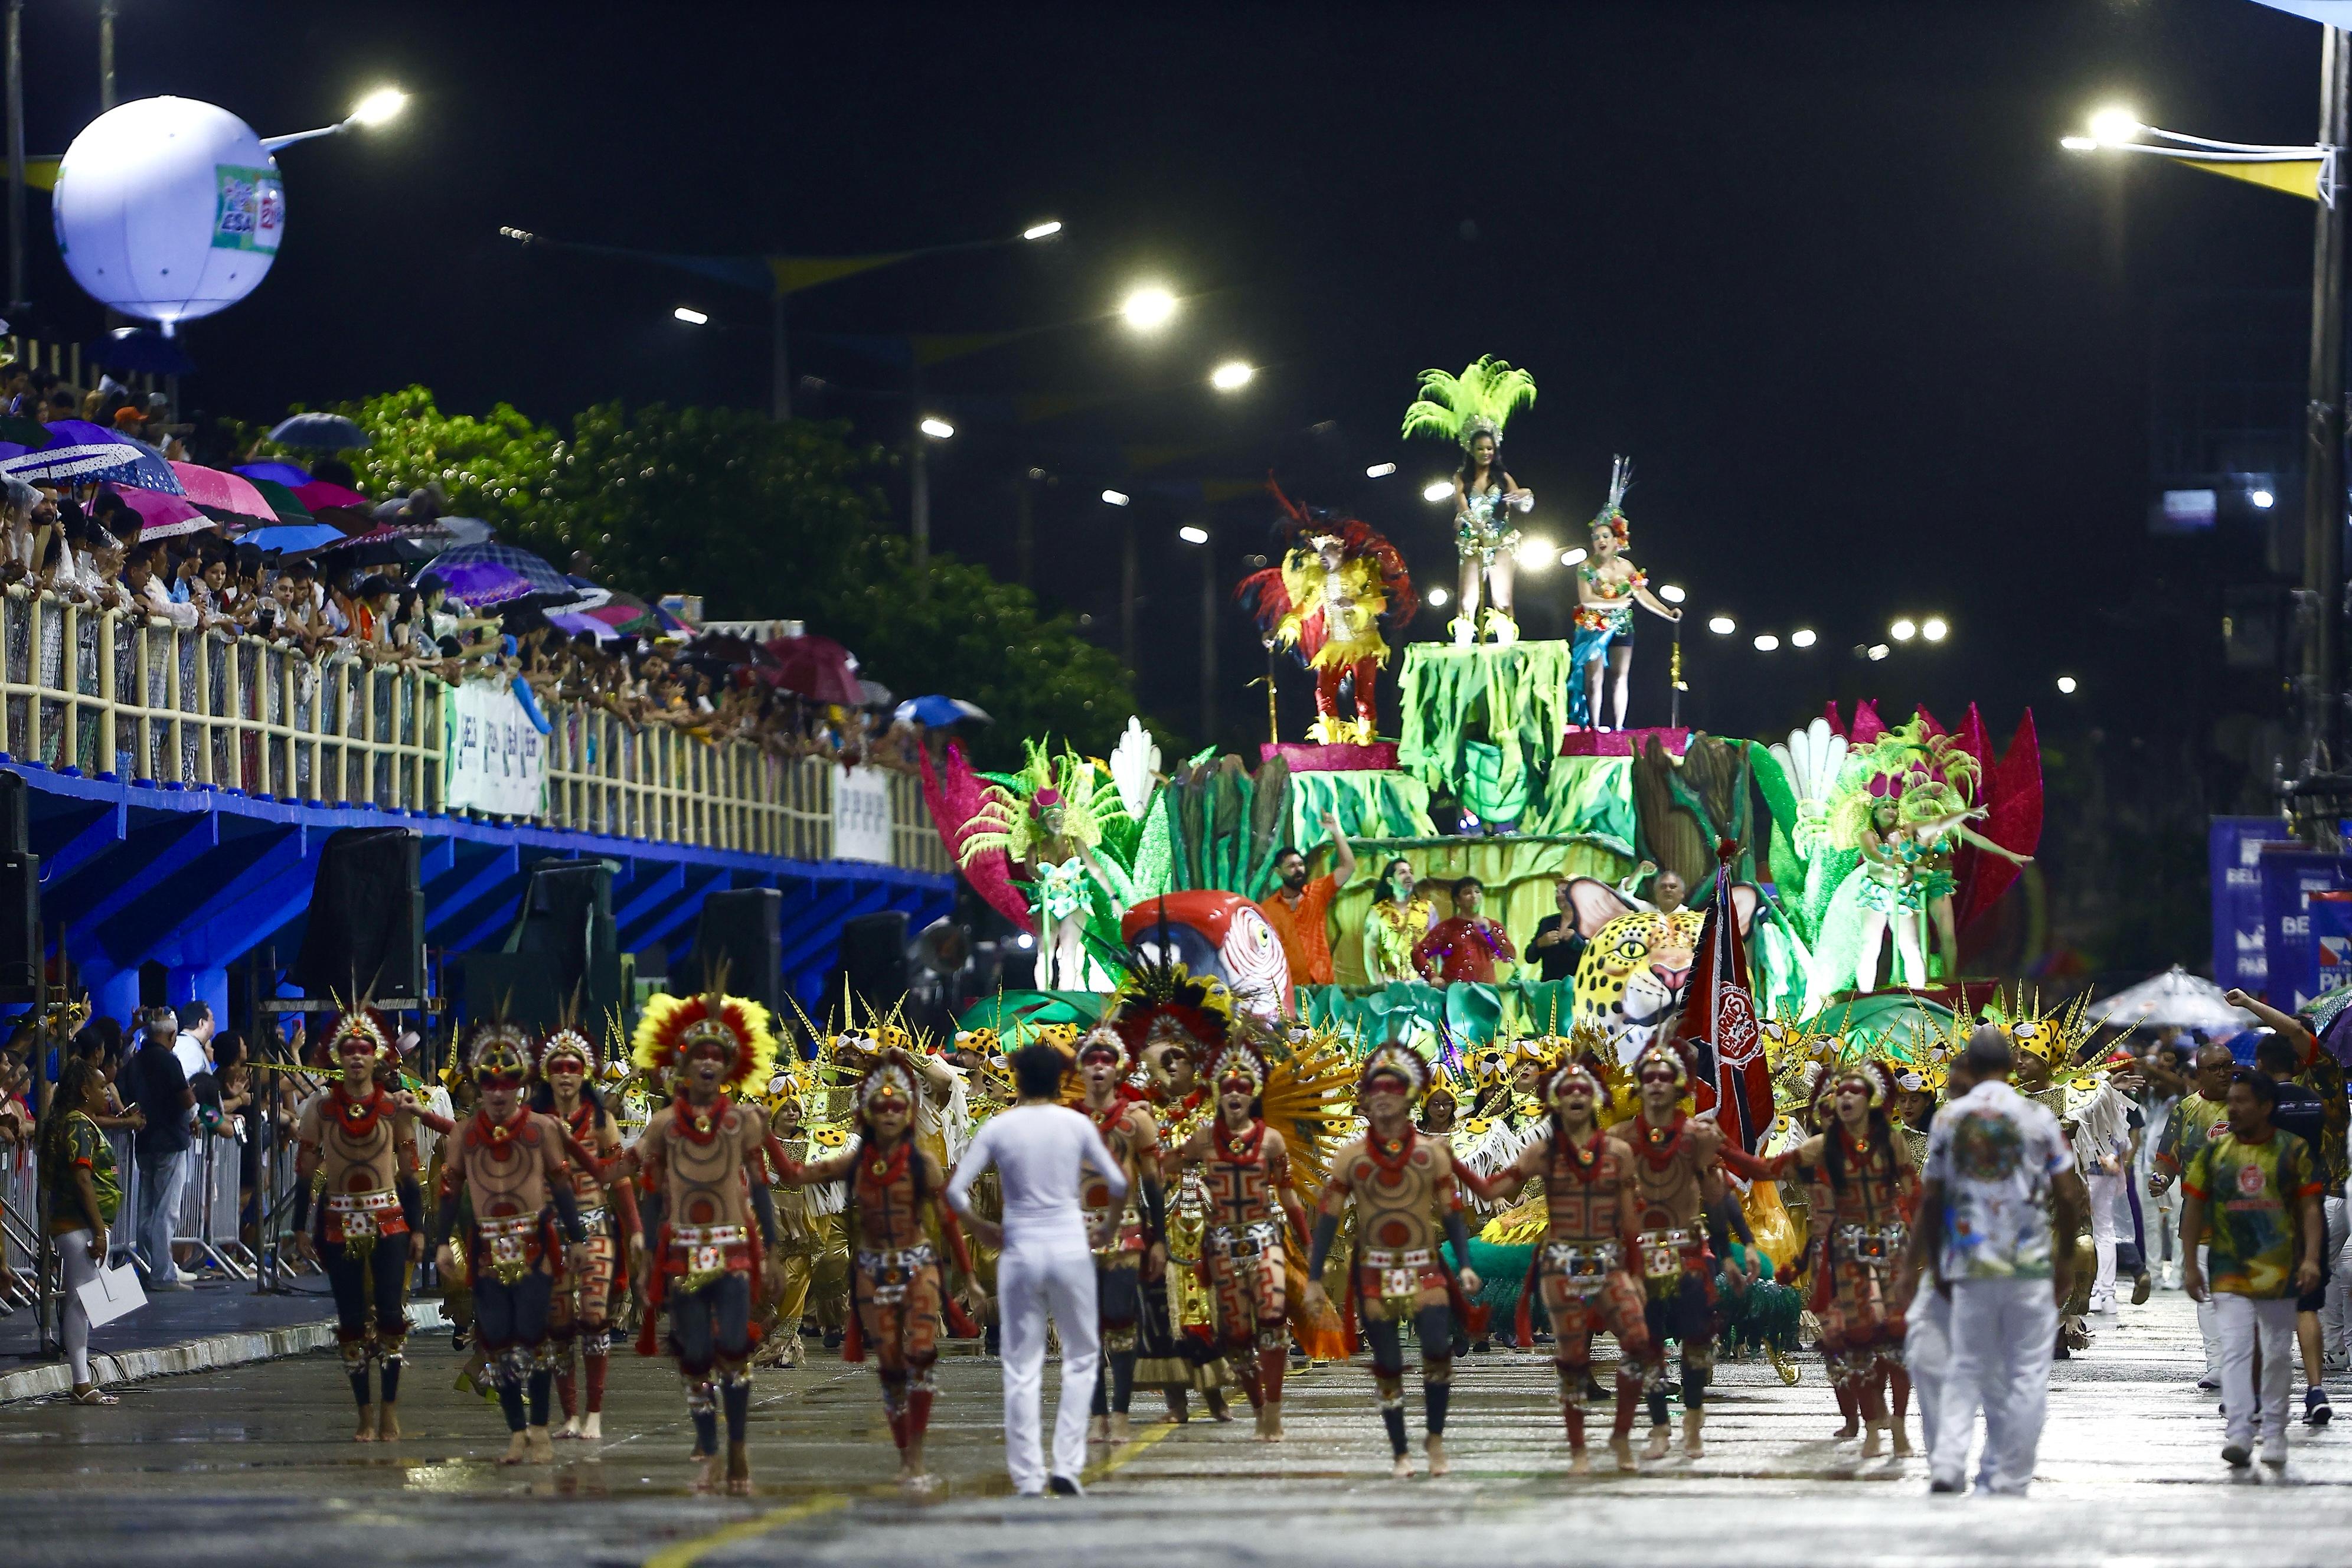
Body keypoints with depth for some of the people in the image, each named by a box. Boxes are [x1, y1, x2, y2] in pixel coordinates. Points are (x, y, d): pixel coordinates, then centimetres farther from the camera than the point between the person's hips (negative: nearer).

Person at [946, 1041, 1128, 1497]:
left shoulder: (997, 1128, -1)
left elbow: (955, 1191, -5)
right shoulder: (1077, 1125, -1)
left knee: (1022, 1369, 5)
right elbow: (1118, 1185, 2)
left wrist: (982, 1228, 11)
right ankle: (1067, 1465, 3)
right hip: (1070, 1250, 0)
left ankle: (1028, 1477, 4)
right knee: (1080, 1356, 13)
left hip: (1019, 1251, 0)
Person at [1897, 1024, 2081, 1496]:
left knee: (1966, 1369, 11)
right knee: (2027, 1375, 5)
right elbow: (2068, 1196, 0)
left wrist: (1914, 1268, 13)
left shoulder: (1948, 1119, 4)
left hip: (1969, 1264, 2)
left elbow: (1930, 1200, 6)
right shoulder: (2038, 1118, -1)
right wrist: (2067, 1258, 13)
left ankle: (1947, 1465, -8)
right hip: (2029, 1263, -2)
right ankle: (2010, 1481, 3)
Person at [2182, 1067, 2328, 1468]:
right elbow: (2194, 1208, 7)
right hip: (2229, 1270, 0)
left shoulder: (2293, 1150, 2)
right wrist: (2190, 1264, 1)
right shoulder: (2214, 1151, 4)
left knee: (2278, 1352, 7)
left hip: (2279, 1269, 0)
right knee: (2235, 1349, -12)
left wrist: (2311, 1258, -11)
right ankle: (2238, 1432, -18)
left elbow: (2309, 1208, 1)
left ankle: (2274, 1432, 19)